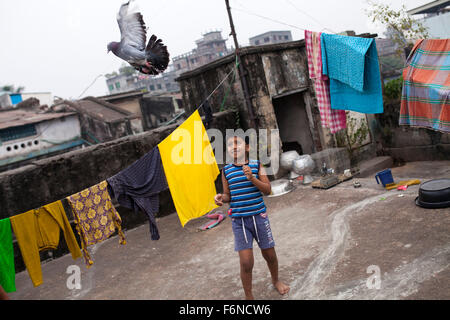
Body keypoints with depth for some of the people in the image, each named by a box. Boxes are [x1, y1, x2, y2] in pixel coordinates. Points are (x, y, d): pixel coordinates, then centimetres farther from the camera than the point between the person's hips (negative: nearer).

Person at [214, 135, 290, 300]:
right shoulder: (226, 170, 2)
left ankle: (276, 280, 45)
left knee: (269, 255, 14)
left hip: (259, 216, 1)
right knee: (246, 262, -5)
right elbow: (228, 196, 9)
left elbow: (267, 190, -4)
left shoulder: (256, 165, 0)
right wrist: (221, 197, -13)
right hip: (239, 220, 0)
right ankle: (248, 297, 16)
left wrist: (252, 179, -20)